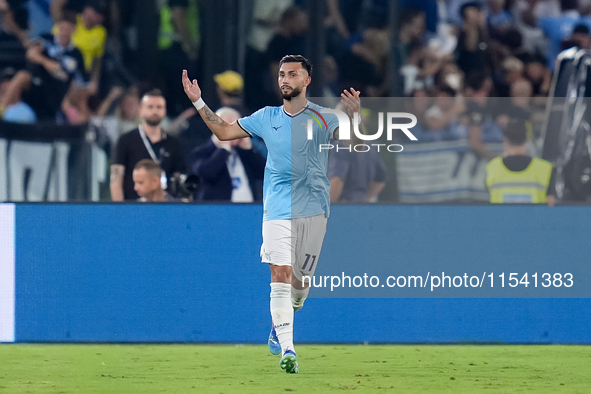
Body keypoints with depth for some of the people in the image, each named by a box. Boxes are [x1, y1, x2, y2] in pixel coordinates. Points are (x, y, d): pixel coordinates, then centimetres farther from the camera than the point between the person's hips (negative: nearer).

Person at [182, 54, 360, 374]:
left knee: (301, 278, 7)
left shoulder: (323, 118, 0)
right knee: (280, 275, -14)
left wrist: (354, 116, -33)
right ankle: (286, 349, -17)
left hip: (313, 210, -1)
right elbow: (224, 131, 17)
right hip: (277, 210, 1)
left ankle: (280, 324, 38)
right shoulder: (266, 117, 9)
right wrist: (198, 102, 8)